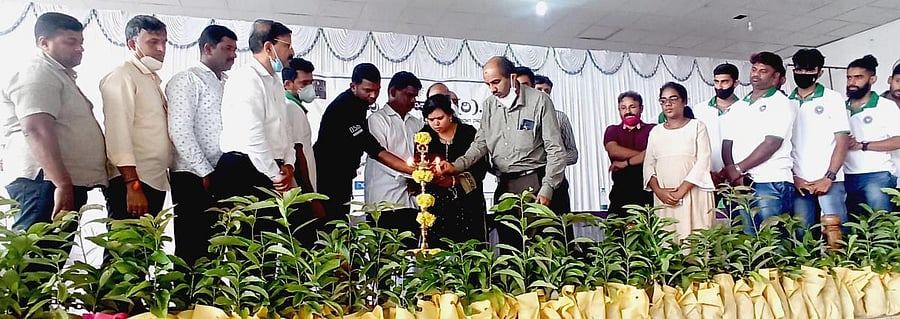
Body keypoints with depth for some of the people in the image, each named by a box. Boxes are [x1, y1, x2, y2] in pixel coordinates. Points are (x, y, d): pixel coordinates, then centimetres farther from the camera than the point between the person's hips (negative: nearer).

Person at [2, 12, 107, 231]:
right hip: (45, 182, -10)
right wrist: (62, 184, -28)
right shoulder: (37, 74, -9)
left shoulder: (61, 75, 24)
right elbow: (37, 131, -22)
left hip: (68, 182, 10)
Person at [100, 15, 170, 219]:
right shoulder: (122, 76, -7)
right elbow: (118, 132, -17)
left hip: (156, 182, 8)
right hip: (131, 182, -8)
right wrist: (133, 185, -23)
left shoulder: (153, 80, 19)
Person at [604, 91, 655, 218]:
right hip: (621, 193, 2)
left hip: (647, 193, -1)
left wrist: (625, 163, -6)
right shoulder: (612, 130, 16)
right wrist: (643, 154, -5)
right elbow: (613, 151, -3)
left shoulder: (652, 130, 8)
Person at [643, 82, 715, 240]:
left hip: (694, 194, -3)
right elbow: (649, 165, 11)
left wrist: (681, 191, -13)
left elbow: (703, 161, -4)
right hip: (664, 198, 3)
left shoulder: (697, 126, 6)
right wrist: (658, 191, -7)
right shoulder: (655, 132, 16)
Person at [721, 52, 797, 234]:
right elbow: (727, 144, 13)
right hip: (740, 184, 5)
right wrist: (733, 174, -4)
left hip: (771, 182, -5)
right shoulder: (738, 107, 20)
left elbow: (771, 144, -9)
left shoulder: (782, 103, 3)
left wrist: (738, 168, -9)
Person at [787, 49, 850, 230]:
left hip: (829, 180, -2)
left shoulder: (833, 99, 5)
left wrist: (829, 178, -9)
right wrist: (793, 177, -2)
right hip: (797, 182, 2)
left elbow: (842, 140, 0)